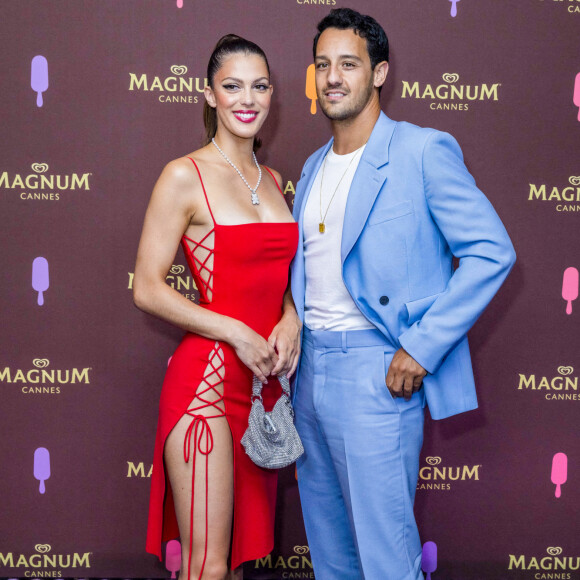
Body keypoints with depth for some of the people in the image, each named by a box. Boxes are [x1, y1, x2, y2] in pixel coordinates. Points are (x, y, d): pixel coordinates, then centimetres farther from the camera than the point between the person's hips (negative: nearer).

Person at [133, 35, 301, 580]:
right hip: (206, 379, -7)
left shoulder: (272, 180, 14)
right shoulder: (185, 176, -7)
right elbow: (147, 289, -10)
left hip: (266, 379, 7)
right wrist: (235, 332, -16)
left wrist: (291, 319, 0)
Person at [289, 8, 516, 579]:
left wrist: (422, 347, -17)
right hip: (311, 365, 7)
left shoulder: (424, 151, -8)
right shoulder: (313, 167, 14)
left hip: (376, 370, -7)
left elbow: (492, 250, -13)